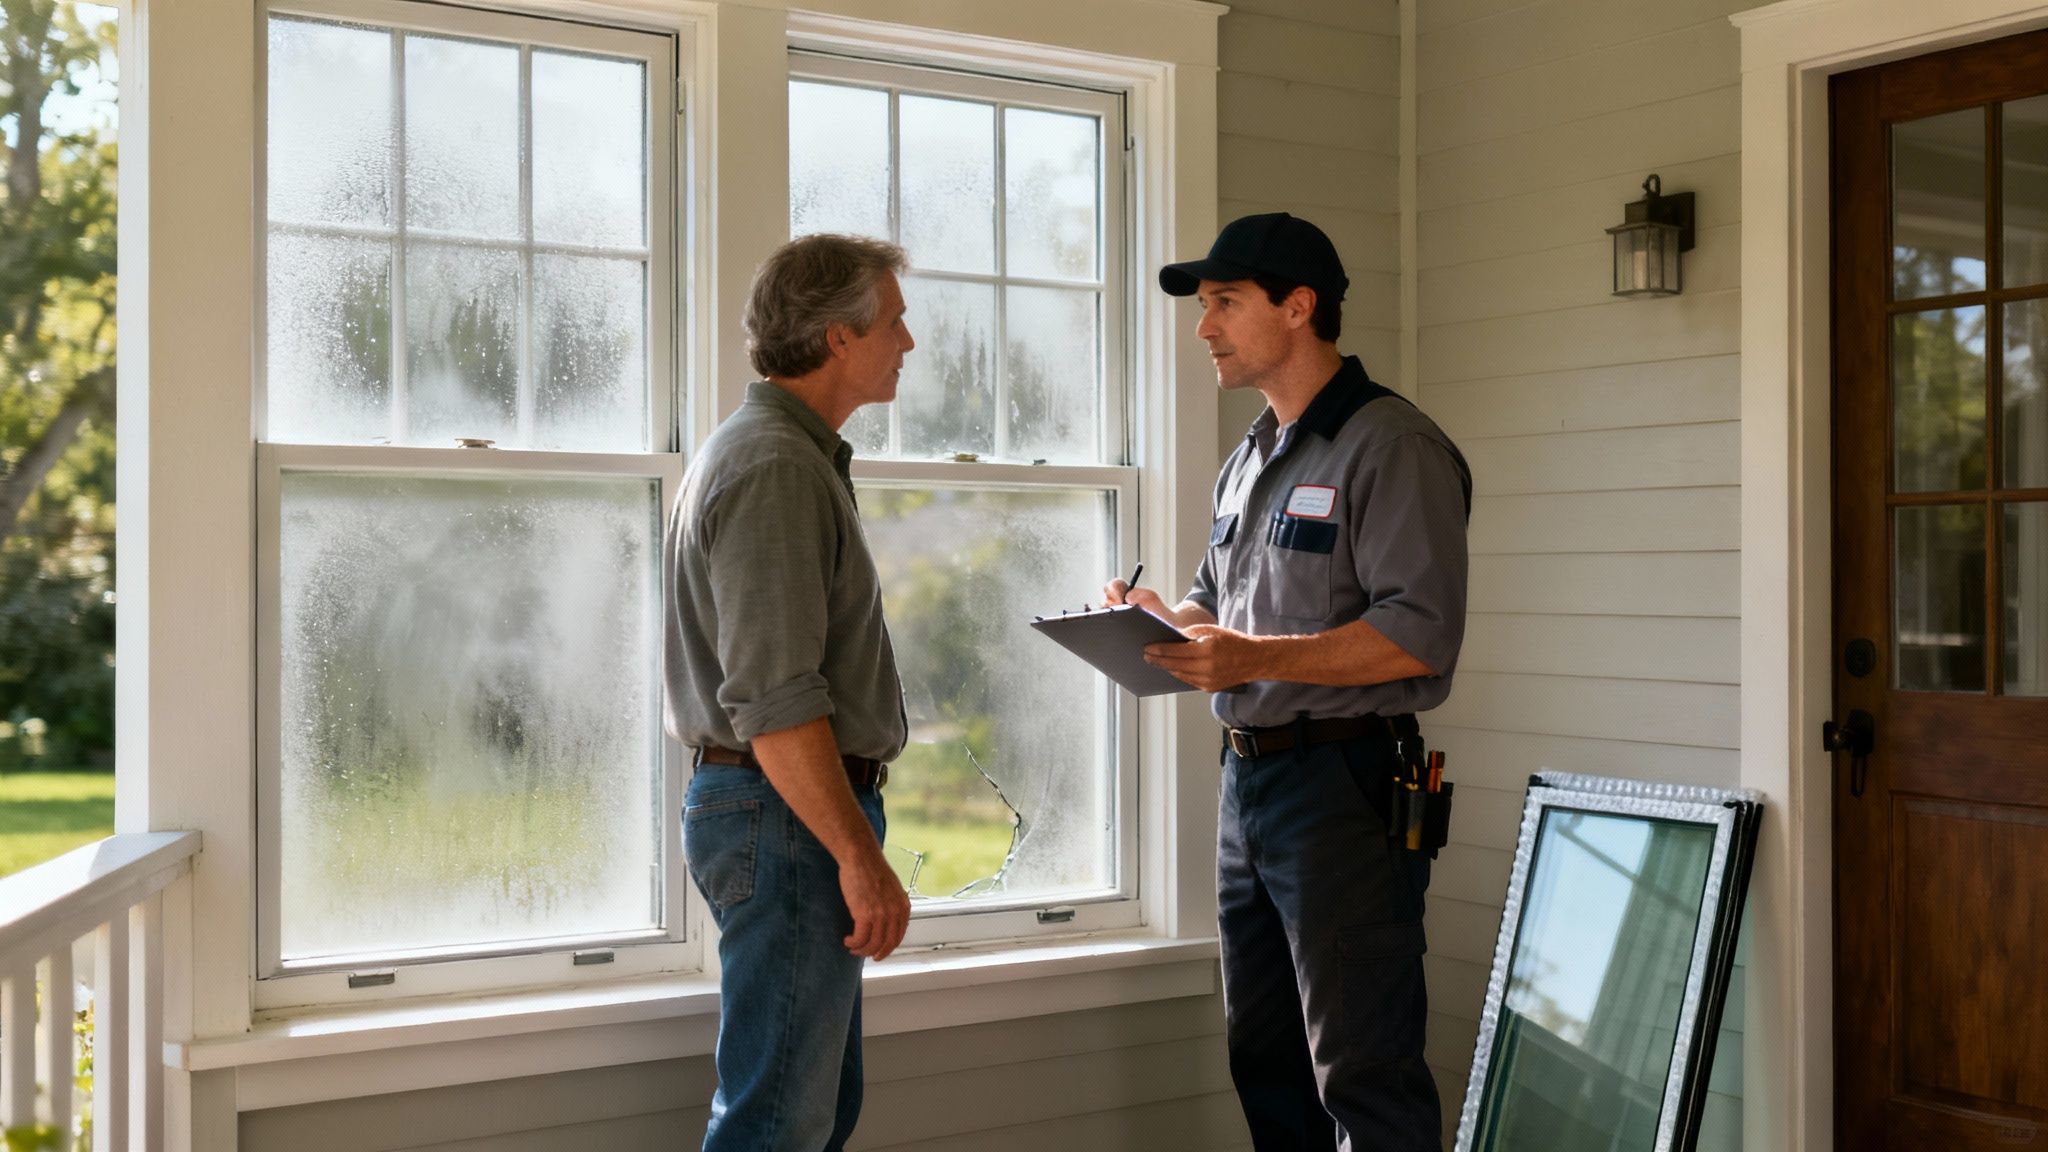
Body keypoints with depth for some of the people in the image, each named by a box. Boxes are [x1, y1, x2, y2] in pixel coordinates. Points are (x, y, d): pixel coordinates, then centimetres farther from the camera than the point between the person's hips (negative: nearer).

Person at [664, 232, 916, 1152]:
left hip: (780, 806, 11)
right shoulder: (778, 469, -16)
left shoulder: (766, 450, 18)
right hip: (792, 811, -11)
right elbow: (774, 697, -24)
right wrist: (860, 856, -22)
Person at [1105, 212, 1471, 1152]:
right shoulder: (1248, 459, 18)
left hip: (1343, 784, -9)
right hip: (1246, 779, 9)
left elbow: (1422, 632, -20)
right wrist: (1160, 622, 4)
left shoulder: (1390, 447, -11)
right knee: (1264, 1062, 17)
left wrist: (1259, 659, -27)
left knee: (1364, 1072, -4)